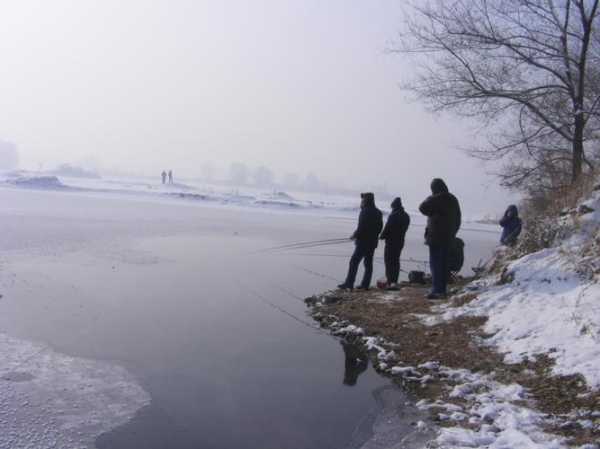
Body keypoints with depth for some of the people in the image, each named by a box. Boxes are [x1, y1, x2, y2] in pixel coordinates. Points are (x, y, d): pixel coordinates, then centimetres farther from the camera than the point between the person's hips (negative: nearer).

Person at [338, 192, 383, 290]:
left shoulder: (365, 212, -15)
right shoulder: (378, 213, 10)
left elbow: (361, 228, -20)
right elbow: (380, 227, 14)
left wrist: (354, 236, -5)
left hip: (363, 242, -8)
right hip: (373, 242, 8)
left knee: (354, 262, -2)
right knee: (368, 263, 10)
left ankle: (349, 283, -2)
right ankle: (365, 285, 11)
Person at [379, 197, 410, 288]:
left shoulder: (393, 216, -16)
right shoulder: (406, 216, 9)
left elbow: (387, 228, -14)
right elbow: (405, 228, 9)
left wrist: (382, 236, 1)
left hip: (391, 241, -7)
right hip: (400, 241, 8)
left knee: (389, 261, -3)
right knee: (396, 261, 14)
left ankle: (390, 282, -9)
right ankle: (395, 282, 15)